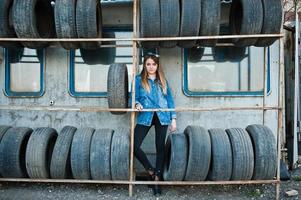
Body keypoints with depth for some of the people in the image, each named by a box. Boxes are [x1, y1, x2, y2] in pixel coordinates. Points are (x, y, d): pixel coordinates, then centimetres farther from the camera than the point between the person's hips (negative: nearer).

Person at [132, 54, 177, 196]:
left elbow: (170, 100, 13)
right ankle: (150, 171, 9)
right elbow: (135, 97, 4)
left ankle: (157, 179, 14)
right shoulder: (139, 79, 8)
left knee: (160, 147, 4)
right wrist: (137, 104, -21)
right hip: (145, 116, -1)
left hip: (162, 116, 2)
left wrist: (173, 119, 6)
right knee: (134, 145, -13)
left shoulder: (163, 80, 14)